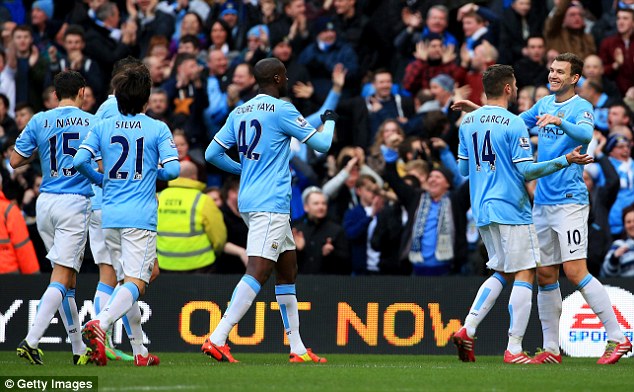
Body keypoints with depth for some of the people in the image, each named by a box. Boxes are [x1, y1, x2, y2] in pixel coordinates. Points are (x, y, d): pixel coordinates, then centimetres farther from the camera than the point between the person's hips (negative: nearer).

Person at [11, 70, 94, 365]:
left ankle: (79, 349, 17)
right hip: (76, 203, -4)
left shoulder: (39, 122, 5)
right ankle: (31, 340, -24)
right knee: (62, 277, -9)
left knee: (67, 277, 13)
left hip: (45, 204, 4)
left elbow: (15, 161, 6)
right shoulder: (91, 123, -2)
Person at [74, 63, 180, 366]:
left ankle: (139, 352, 16)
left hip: (110, 216, 4)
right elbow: (173, 169, -8)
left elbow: (79, 160, -4)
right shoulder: (158, 129, -1)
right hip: (141, 217, -4)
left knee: (127, 282, 15)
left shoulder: (102, 127, 6)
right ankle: (100, 324, -36)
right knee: (135, 284, -10)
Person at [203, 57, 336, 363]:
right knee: (258, 272, -15)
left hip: (248, 199, 9)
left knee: (288, 270, 16)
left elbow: (212, 154, 14)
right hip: (271, 203, -9)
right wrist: (330, 121, 18)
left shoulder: (238, 113, 12)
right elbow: (322, 144, -2)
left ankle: (297, 348, 18)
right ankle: (217, 339, -26)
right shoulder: (281, 110, -9)